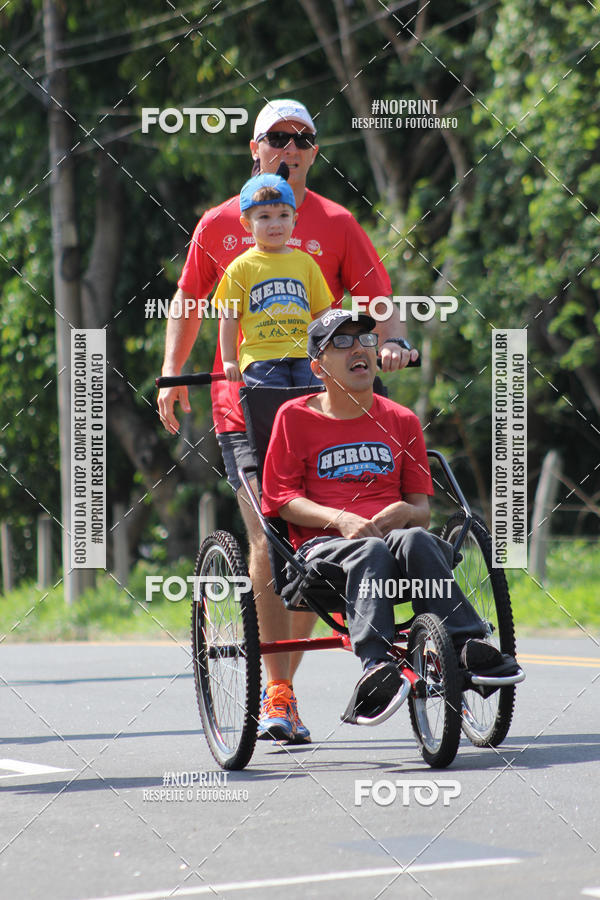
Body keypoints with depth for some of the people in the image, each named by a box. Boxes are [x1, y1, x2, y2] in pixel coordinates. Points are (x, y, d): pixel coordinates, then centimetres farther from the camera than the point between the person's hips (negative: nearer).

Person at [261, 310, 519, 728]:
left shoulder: (401, 421, 18)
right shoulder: (295, 416, 10)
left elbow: (422, 507, 17)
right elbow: (280, 497, 3)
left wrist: (408, 513, -10)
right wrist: (339, 519, -15)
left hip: (390, 532, 2)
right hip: (323, 547, -2)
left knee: (415, 540, -35)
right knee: (371, 551, -38)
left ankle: (466, 646, -49)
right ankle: (377, 665, -58)